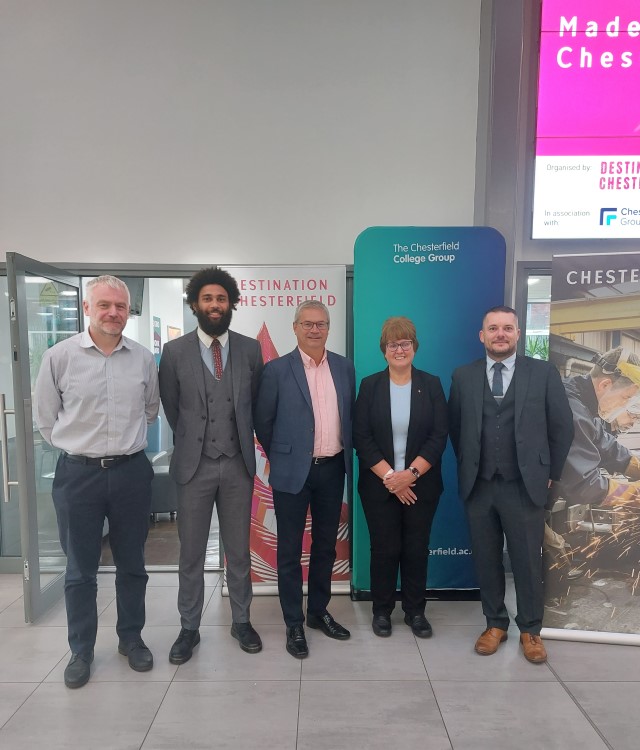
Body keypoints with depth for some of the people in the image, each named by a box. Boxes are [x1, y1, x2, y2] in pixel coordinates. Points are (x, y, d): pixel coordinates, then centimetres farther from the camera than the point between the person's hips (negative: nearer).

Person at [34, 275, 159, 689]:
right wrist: (77, 446, 6)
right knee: (80, 570, 12)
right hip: (78, 473, -1)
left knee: (132, 564, 15)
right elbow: (45, 415, 4)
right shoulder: (60, 356, -6)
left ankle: (131, 638, 35)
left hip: (132, 471, 2)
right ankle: (81, 651, 31)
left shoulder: (144, 358, -1)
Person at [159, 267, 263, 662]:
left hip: (239, 464, 1)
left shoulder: (250, 349, 1)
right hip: (194, 465, -1)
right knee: (191, 553, 11)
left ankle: (242, 621, 31)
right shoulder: (175, 351, -2)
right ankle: (189, 628, 28)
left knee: (239, 550, 14)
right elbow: (171, 407, 7)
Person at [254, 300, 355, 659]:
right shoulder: (277, 369, -8)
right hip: (293, 471, -4)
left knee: (326, 546, 17)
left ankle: (319, 612, 36)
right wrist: (279, 457, 5)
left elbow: (351, 415, 12)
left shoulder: (344, 367, 4)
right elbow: (263, 421, -1)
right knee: (290, 551, 7)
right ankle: (294, 623, 24)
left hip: (333, 470, 4)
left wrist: (345, 454, 10)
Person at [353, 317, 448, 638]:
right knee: (384, 549, 7)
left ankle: (415, 611, 28)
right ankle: (382, 610, 26)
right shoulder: (370, 385, 1)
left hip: (421, 485, 1)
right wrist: (389, 476, -13)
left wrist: (411, 473, -15)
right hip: (379, 485, 0)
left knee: (416, 549, 10)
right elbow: (361, 437, -5)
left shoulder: (431, 384, 2)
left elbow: (439, 436, -4)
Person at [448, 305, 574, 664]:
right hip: (478, 486, 2)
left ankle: (530, 630, 29)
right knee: (486, 561, 12)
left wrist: (549, 473, 5)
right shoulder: (463, 376, 3)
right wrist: (468, 466, 11)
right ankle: (495, 623, 30)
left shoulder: (544, 372, -2)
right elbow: (455, 427, 12)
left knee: (528, 562, 9)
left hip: (524, 486, -1)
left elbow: (563, 427, 3)